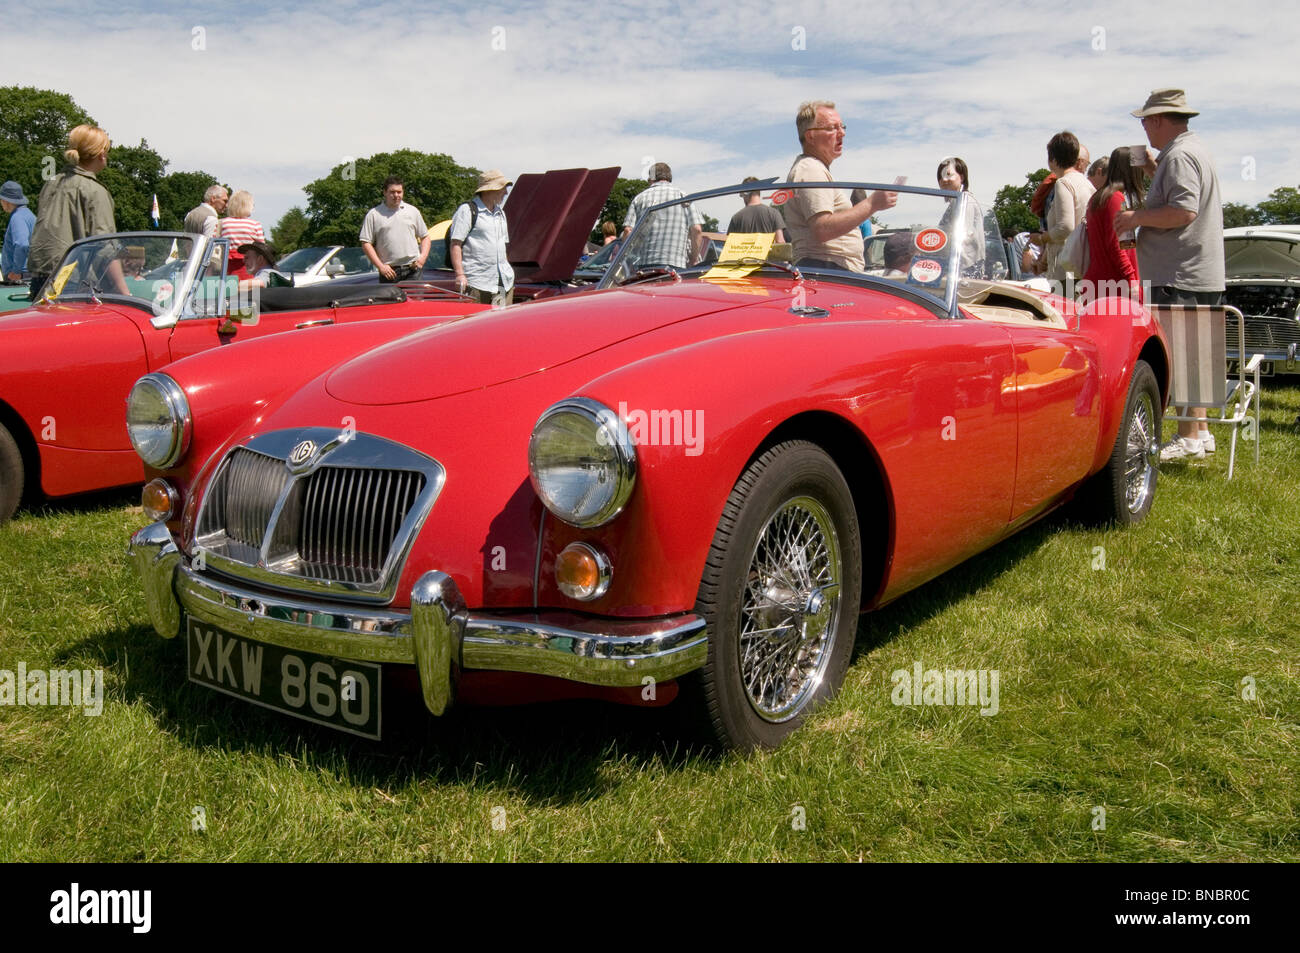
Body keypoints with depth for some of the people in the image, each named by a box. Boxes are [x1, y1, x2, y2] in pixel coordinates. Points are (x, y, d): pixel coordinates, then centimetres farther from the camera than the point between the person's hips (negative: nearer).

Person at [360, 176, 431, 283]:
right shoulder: (373, 215, 5)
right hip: (389, 271, -1)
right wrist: (381, 266, -7)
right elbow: (366, 244, 2)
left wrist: (423, 257, 0)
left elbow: (426, 237, 18)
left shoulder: (413, 211, 14)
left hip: (413, 269, 1)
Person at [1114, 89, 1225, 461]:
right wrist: (1155, 172, 23)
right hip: (1202, 275, 11)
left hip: (1181, 276, -11)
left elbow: (1183, 211, -25)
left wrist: (1137, 217, -14)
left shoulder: (1179, 156, -14)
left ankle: (1189, 438, -7)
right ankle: (1199, 431, 24)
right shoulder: (1195, 149, 19)